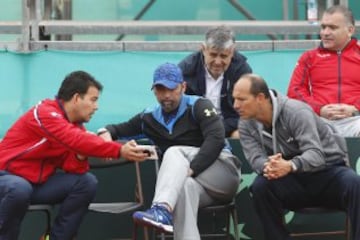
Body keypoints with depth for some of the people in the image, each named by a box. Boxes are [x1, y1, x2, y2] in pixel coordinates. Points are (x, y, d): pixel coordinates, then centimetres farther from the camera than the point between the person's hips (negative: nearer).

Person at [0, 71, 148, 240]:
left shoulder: (75, 125, 4)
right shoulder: (44, 113, -21)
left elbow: (71, 167, 0)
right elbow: (77, 140, -35)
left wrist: (80, 156, -21)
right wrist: (120, 150, -37)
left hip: (39, 182, 8)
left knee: (86, 182, -7)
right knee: (19, 189, -40)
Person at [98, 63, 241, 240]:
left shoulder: (198, 106, -2)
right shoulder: (150, 118, 13)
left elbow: (216, 139, -17)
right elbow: (119, 129, 21)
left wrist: (190, 169, -29)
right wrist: (107, 133, -6)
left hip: (224, 170, -3)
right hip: (196, 182, 3)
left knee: (175, 153, -27)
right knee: (185, 187, -35)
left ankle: (162, 210, -52)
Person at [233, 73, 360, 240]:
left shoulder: (296, 112, -20)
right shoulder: (246, 124, -3)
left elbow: (315, 154, -30)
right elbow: (256, 158, -15)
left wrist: (290, 166, -51)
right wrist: (267, 166, -41)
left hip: (327, 171, -3)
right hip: (294, 182, 4)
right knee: (260, 187, -27)